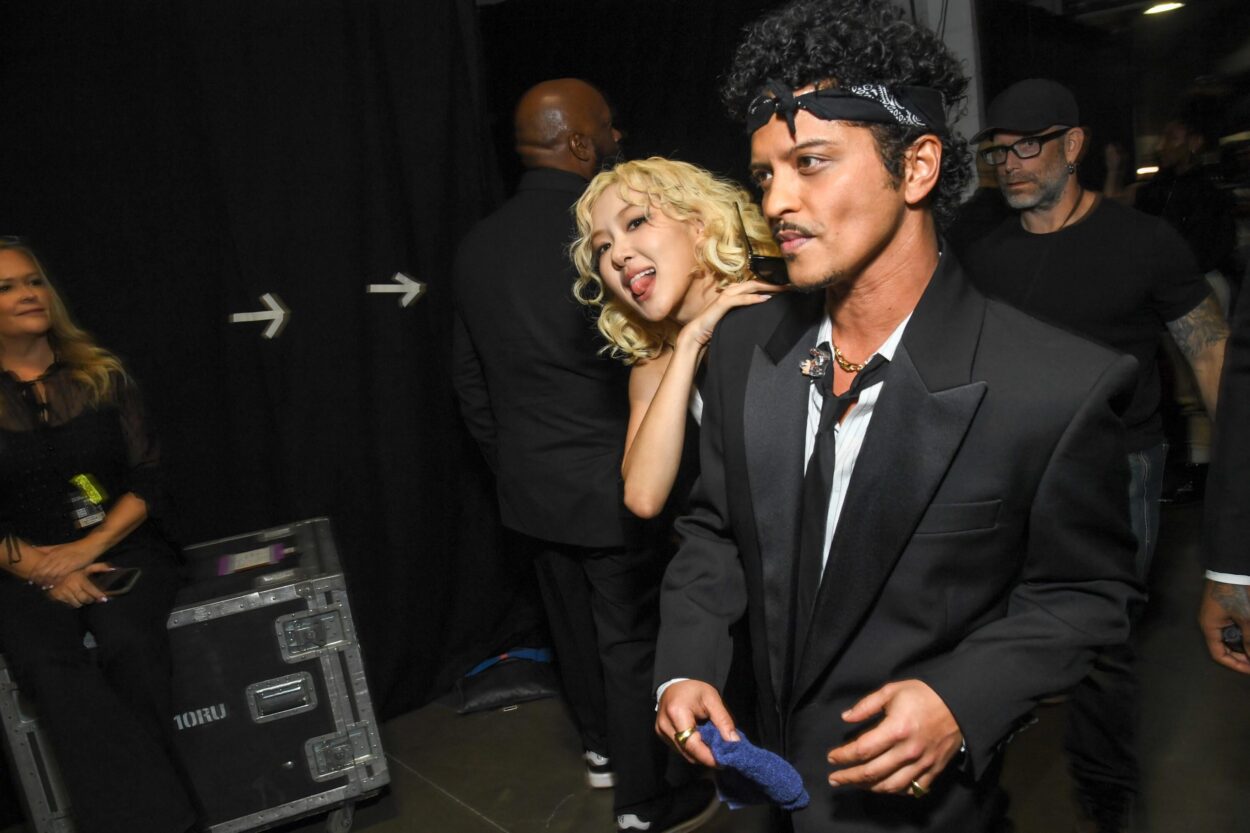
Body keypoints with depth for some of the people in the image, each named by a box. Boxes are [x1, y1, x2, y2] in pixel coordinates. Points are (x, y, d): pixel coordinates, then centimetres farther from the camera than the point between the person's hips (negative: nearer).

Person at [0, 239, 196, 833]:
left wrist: (88, 549, -12)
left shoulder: (101, 375, 7)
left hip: (120, 546, 0)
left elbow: (146, 481, 3)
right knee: (50, 667, -29)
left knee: (126, 642, -30)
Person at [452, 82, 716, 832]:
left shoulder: (480, 243, 1)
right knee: (633, 641, 9)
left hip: (529, 486, 7)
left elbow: (470, 379, 8)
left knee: (573, 622, 23)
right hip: (613, 485, -7)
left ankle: (602, 748, 45)